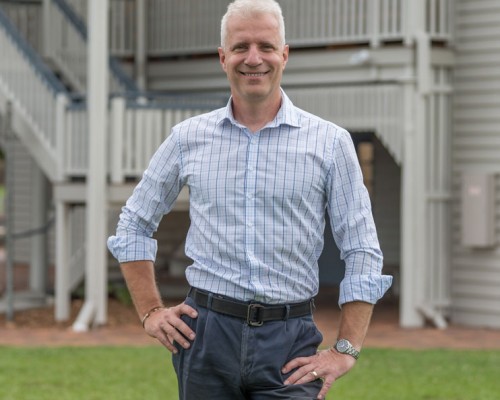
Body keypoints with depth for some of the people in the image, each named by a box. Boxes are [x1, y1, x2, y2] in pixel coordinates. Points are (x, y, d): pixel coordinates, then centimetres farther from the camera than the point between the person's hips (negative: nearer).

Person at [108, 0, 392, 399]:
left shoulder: (330, 142, 2)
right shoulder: (189, 138, 7)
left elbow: (363, 254, 2)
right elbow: (132, 226, 18)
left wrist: (346, 350, -4)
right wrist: (151, 312, 9)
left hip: (290, 339, -2)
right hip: (206, 333, 2)